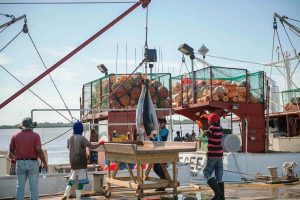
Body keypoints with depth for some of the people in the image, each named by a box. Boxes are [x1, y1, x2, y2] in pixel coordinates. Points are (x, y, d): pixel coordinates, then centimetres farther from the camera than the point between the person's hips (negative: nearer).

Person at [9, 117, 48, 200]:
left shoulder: (15, 136, 4)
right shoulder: (35, 135, -8)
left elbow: (11, 150, 9)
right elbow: (39, 150, -14)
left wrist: (14, 156, 32)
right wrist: (45, 163, -5)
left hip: (20, 163, 3)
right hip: (32, 163, -3)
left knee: (20, 186, 10)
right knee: (34, 186, 3)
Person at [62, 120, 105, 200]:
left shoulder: (70, 139, 7)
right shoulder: (81, 138, -13)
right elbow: (92, 147, -17)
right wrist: (99, 143, 0)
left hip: (73, 162, 7)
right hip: (81, 162, -7)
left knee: (72, 178, 20)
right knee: (80, 181, -4)